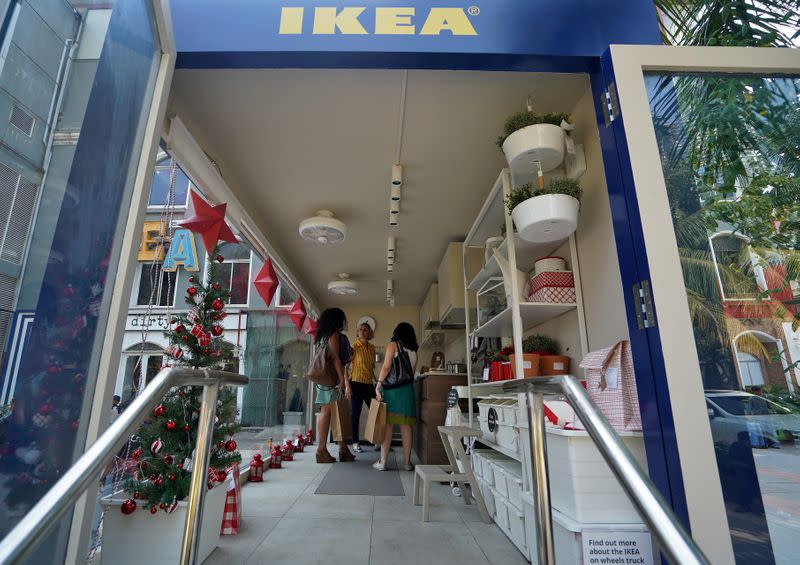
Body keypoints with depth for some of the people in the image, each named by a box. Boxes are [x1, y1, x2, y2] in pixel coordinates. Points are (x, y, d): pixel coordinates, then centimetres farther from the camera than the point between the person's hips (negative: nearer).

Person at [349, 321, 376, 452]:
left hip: (369, 384, 6)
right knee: (355, 413, 1)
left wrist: (375, 381, 15)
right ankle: (355, 443, 12)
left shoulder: (372, 348, 10)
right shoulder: (354, 346, -6)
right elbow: (346, 366, -9)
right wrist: (347, 384, -15)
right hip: (357, 383, -5)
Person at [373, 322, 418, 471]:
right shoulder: (413, 350, 12)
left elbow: (386, 367, -10)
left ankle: (382, 461, 4)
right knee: (406, 426, 7)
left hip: (391, 388, -3)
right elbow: (412, 372, 9)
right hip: (407, 389, 3)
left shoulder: (393, 345, 0)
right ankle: (407, 462, 12)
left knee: (388, 424, 1)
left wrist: (378, 386, -8)